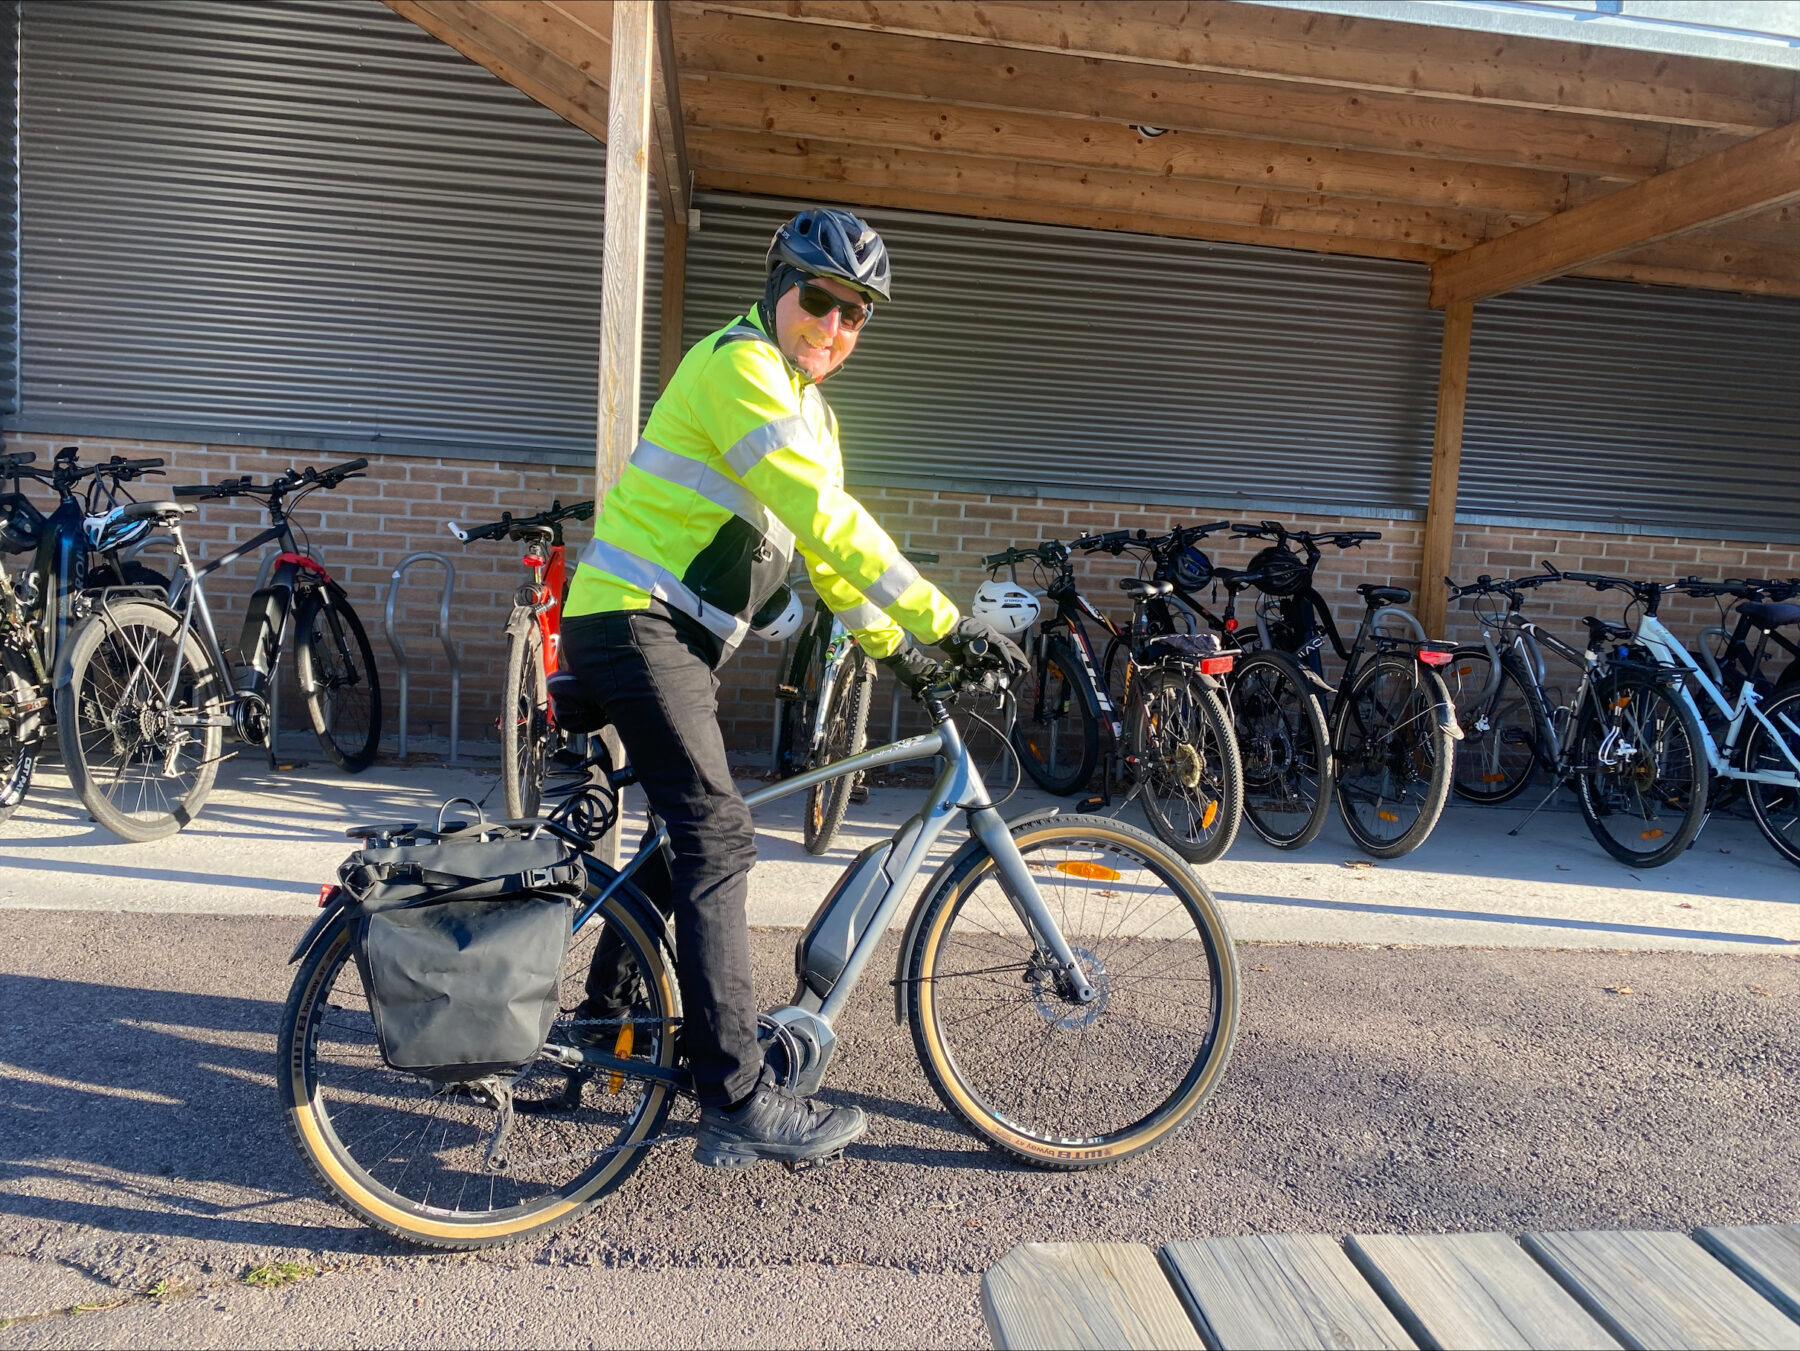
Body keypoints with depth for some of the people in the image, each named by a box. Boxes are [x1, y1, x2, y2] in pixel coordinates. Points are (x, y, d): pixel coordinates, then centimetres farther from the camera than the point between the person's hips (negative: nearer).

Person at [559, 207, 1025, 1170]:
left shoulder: (807, 407, 17)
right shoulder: (737, 366, -14)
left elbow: (822, 543, 19)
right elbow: (829, 522, -25)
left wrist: (892, 647, 13)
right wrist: (947, 621, -25)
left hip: (678, 639, 10)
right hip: (633, 626, -10)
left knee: (692, 831, 19)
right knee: (717, 838, -16)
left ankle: (608, 1012, 38)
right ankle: (739, 1102, -14)